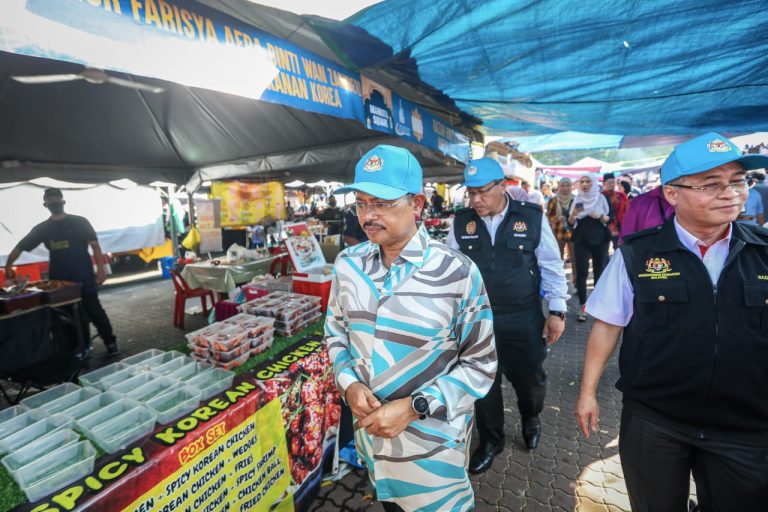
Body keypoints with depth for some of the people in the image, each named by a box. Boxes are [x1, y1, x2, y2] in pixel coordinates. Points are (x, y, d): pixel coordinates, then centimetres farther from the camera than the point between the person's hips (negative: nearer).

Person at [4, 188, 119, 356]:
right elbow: (20, 247, 12)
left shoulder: (79, 222, -1)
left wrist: (100, 269, -12)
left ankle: (111, 342, 7)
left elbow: (95, 245, -5)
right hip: (59, 281, 4)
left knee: (94, 311, -3)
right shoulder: (42, 228, 8)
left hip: (84, 278, -4)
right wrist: (8, 265, -1)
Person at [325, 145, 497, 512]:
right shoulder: (347, 265, -7)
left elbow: (480, 364, -13)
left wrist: (412, 408, -20)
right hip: (369, 430, 4)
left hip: (432, 439, -3)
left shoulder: (457, 273, -20)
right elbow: (336, 332, 6)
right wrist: (349, 384, -11)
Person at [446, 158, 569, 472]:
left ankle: (531, 418, 53)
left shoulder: (532, 218, -7)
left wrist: (557, 310, -1)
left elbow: (552, 266, -1)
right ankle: (490, 440, 39)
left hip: (524, 319, -1)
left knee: (529, 377, 17)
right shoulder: (461, 223, -3)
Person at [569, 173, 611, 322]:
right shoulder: (575, 200, 6)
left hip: (600, 240, 0)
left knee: (599, 271, 6)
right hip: (581, 241, 0)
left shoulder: (602, 198, 3)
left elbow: (611, 218, 2)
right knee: (581, 273, -5)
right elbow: (570, 223, 3)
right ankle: (582, 307, -1)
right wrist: (573, 214, -17)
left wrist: (600, 217, -17)